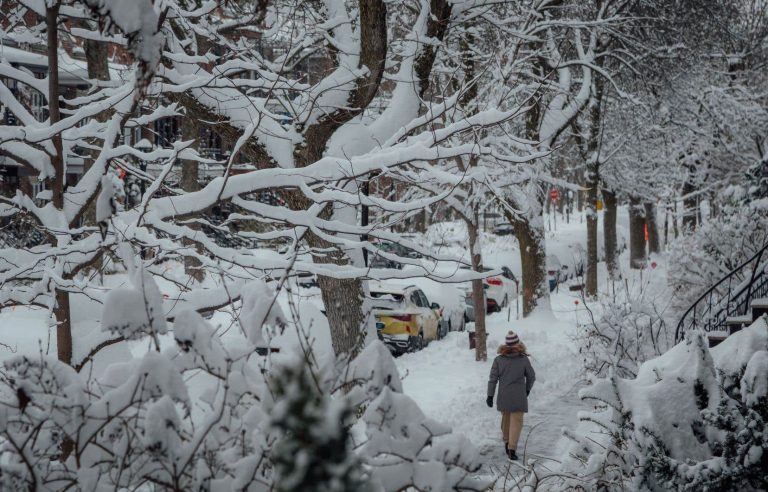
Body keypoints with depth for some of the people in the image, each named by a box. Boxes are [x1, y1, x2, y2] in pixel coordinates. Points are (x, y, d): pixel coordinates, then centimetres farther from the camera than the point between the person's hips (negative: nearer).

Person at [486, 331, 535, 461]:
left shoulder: (498, 360, -7)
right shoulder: (524, 359, -8)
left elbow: (493, 378, -6)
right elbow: (531, 376, 3)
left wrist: (490, 395, 0)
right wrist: (527, 389, 21)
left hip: (503, 396, 2)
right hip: (519, 396, -2)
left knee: (506, 418, 21)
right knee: (516, 421, 0)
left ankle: (507, 442, 33)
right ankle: (512, 449, -10)